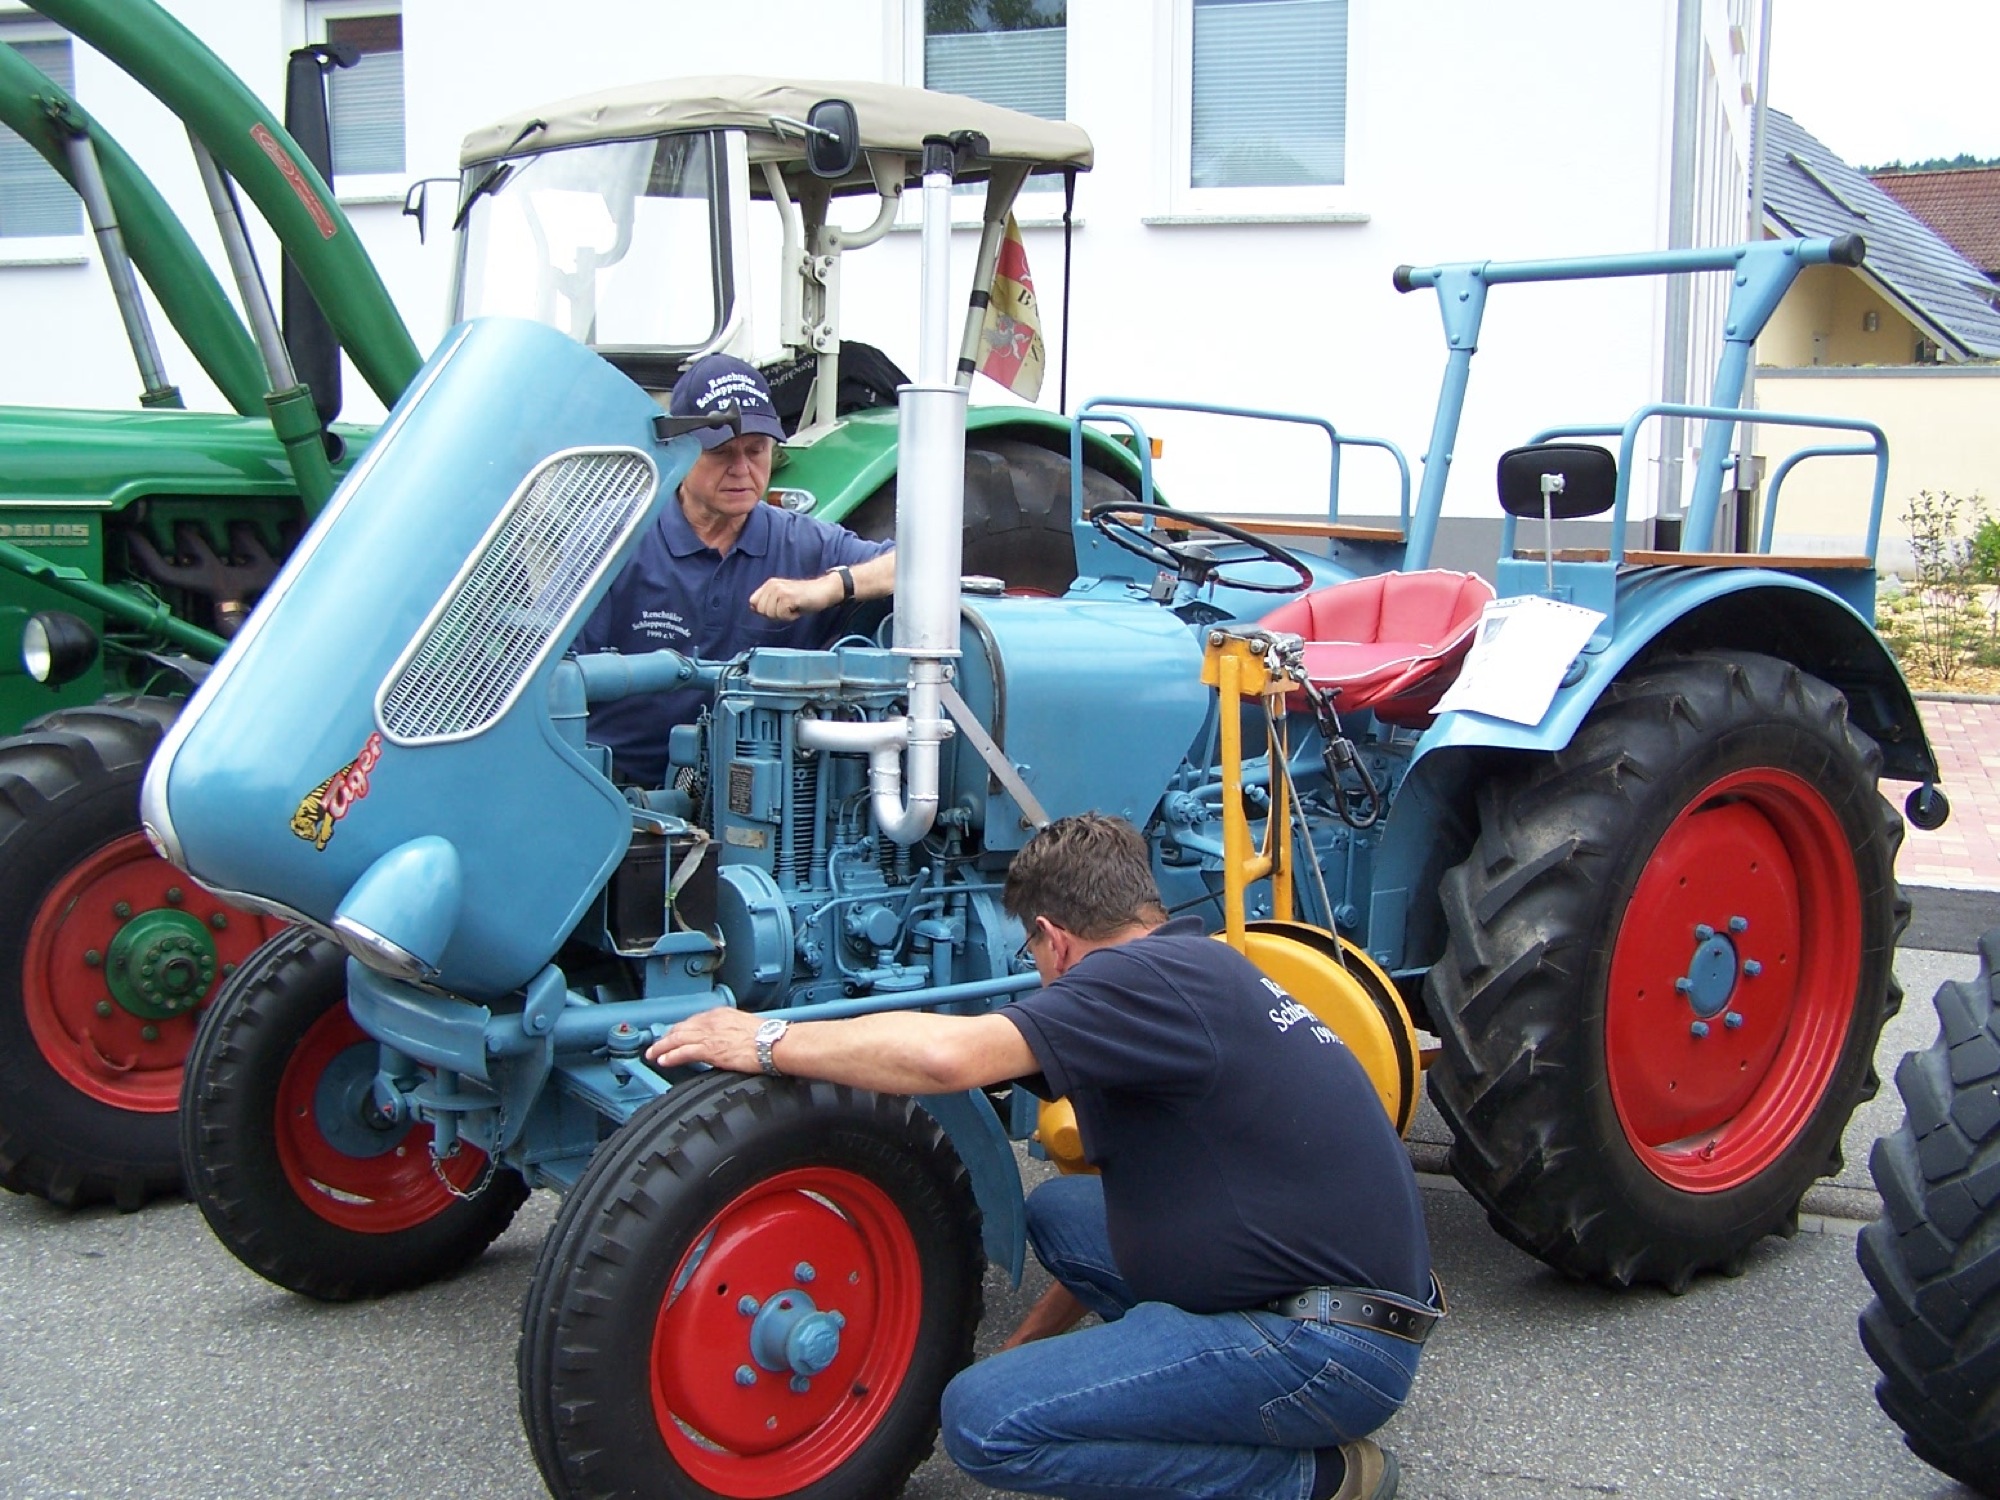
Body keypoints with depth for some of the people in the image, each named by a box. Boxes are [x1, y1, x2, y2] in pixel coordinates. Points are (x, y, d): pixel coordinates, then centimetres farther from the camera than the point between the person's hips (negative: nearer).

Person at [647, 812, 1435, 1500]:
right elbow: (1127, 1213, 26)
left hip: (1338, 1345, -10)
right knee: (1057, 1211, 18)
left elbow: (946, 1054, -29)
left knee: (984, 1420, -14)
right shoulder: (1204, 970, 17)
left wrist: (771, 1041, -15)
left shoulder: (1150, 977, -15)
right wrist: (1028, 1342, 31)